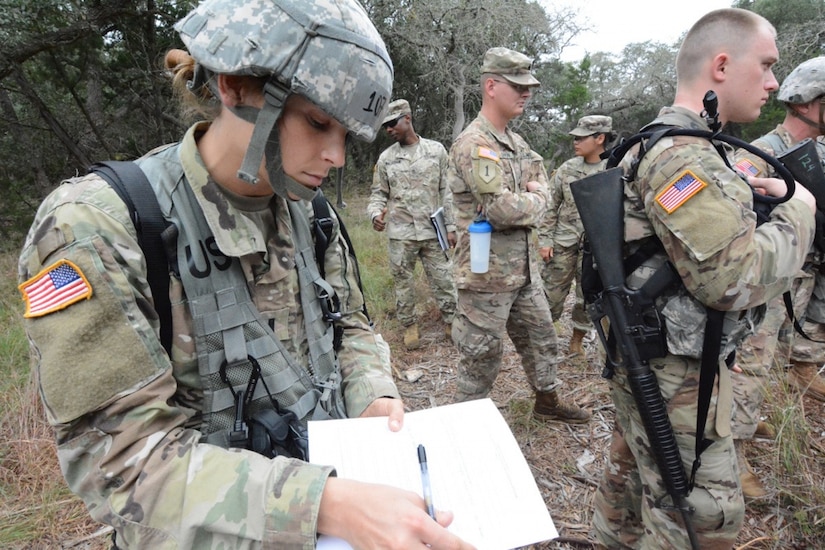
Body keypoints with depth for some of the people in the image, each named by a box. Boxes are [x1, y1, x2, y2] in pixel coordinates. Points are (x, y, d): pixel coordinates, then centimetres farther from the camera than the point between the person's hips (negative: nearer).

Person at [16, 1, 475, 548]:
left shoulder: (306, 210, -6)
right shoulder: (94, 229, -24)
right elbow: (125, 460, -26)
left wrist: (374, 398, -14)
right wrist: (329, 505, -36)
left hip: (332, 474, 5)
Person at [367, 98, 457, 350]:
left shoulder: (436, 150, 1)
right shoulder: (386, 158, 3)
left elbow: (447, 191, 3)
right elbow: (378, 193, 7)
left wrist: (451, 226, 0)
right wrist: (375, 214, -15)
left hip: (432, 230, -1)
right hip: (400, 233, 1)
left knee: (442, 279, 6)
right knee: (403, 281, 10)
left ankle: (451, 321, 24)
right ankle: (410, 325, 26)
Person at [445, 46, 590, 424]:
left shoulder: (516, 141, 12)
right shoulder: (473, 144, -18)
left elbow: (542, 187, 14)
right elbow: (502, 208, -27)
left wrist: (528, 201, -9)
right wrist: (535, 202, -7)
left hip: (524, 266, 9)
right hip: (488, 271, -9)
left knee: (541, 338, 22)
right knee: (481, 356, 5)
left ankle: (547, 402, 42)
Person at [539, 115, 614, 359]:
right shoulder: (566, 169, 1)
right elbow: (550, 206, 4)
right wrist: (545, 239, -1)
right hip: (563, 243, 1)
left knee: (588, 299, 11)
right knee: (551, 295, 7)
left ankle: (576, 341, 29)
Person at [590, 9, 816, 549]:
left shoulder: (664, 144, 11)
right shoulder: (683, 155, -22)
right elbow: (733, 279, -26)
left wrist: (749, 197, 5)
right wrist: (797, 211, -12)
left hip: (644, 359, 10)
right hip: (675, 373, -10)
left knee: (632, 469, 24)